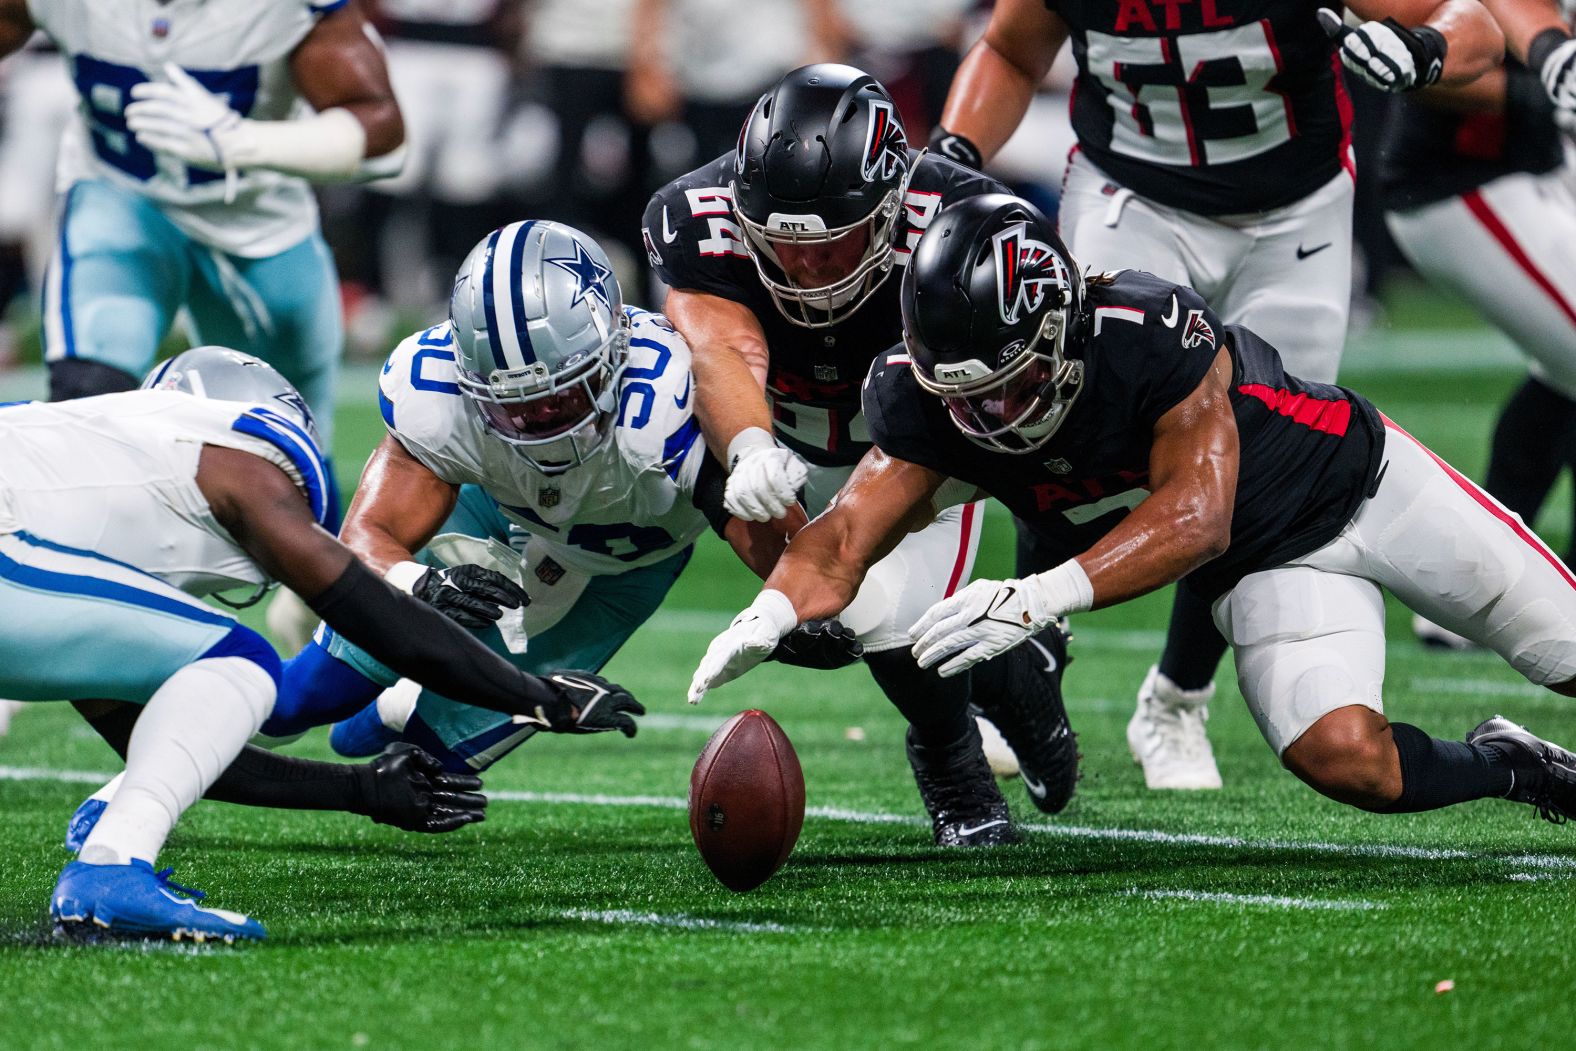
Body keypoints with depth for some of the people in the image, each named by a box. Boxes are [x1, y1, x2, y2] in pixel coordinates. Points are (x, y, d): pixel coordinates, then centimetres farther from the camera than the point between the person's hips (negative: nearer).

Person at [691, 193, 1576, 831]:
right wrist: (772, 612, -50)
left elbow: (1197, 515, -42)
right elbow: (848, 535, -27)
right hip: (1267, 574, 3)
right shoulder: (929, 402, -21)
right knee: (1344, 759, -21)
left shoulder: (1155, 334, -37)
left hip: (1362, 483, -3)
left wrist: (1046, 595, -54)